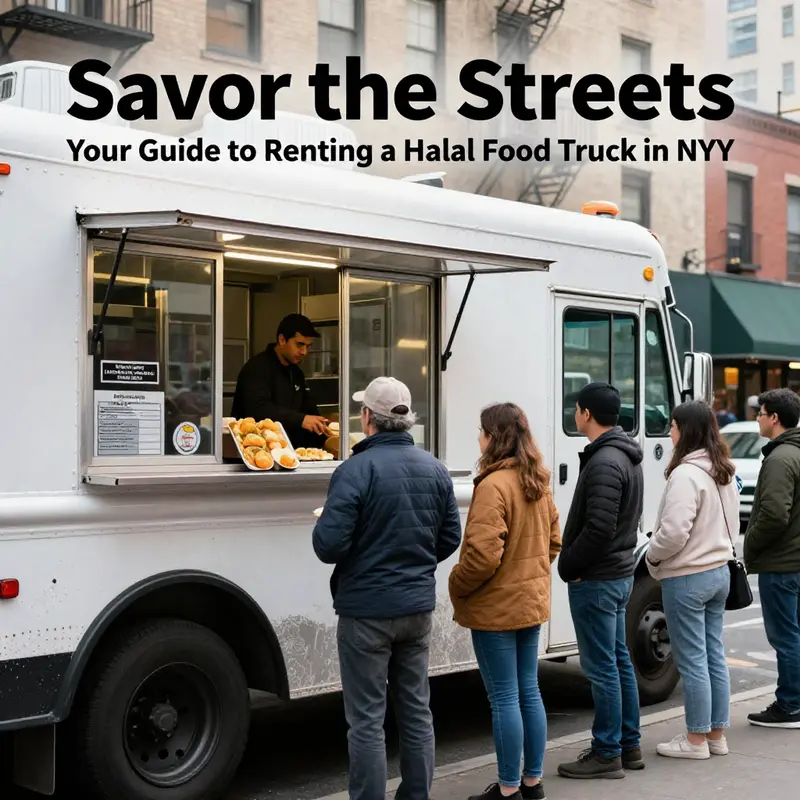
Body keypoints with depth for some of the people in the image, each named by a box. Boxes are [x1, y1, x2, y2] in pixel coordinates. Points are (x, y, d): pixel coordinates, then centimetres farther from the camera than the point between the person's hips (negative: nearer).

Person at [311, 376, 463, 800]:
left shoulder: (355, 470, -17)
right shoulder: (434, 469, 3)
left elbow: (328, 546, -21)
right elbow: (450, 538, 8)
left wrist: (324, 522, 1)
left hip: (366, 609, -6)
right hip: (418, 606, 6)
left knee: (366, 720, 3)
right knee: (416, 710, 16)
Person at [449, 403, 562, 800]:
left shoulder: (493, 485, -21)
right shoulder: (538, 482, 7)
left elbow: (483, 555, -25)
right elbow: (554, 540, 15)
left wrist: (457, 586, -9)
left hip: (497, 606, -9)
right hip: (532, 601, 9)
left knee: (504, 698, 1)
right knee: (528, 692, 16)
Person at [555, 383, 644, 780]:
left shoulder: (604, 462, -21)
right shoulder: (627, 457, 12)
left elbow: (599, 528, -26)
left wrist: (568, 567, -13)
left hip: (596, 580, -10)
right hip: (620, 573, 10)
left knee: (602, 668, -2)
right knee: (619, 661, 16)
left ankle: (607, 754, 6)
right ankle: (629, 745, 25)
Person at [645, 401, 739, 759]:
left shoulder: (685, 475, -20)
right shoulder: (724, 473, 9)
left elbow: (673, 532, -24)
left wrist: (652, 556, -7)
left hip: (686, 578, -9)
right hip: (719, 571, 9)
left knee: (692, 660, 0)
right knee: (715, 655, 14)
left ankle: (696, 740, 9)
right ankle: (716, 735, 22)